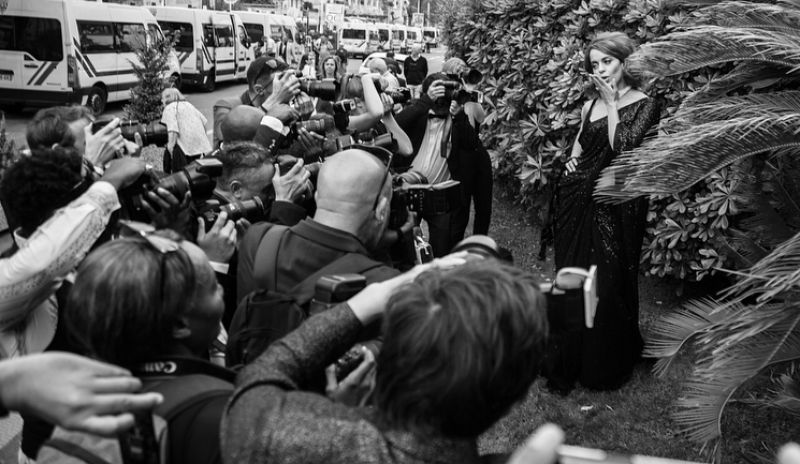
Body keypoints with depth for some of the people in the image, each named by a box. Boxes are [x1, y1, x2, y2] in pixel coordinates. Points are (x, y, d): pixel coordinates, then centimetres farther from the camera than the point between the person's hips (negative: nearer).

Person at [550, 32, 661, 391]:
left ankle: (605, 367, 20)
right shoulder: (590, 105, 12)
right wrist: (572, 161, 5)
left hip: (615, 206, -5)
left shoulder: (644, 105, -5)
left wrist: (612, 104, -12)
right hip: (579, 200, 6)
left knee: (607, 283, 2)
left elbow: (623, 147, -19)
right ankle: (571, 359, 25)